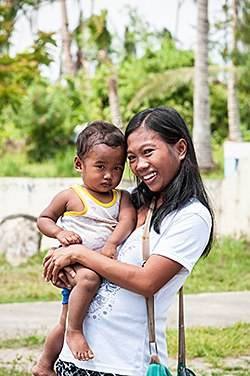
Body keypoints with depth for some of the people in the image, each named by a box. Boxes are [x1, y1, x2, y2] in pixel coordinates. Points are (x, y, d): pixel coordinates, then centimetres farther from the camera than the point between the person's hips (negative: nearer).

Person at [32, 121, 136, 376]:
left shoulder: (122, 198, 5)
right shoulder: (71, 197, -4)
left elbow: (127, 219, -12)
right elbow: (44, 219, 5)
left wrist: (112, 242, -31)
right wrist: (60, 233, -16)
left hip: (103, 265, 5)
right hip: (73, 261, -5)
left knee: (65, 323, 12)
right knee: (89, 277, -40)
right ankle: (74, 332, -26)